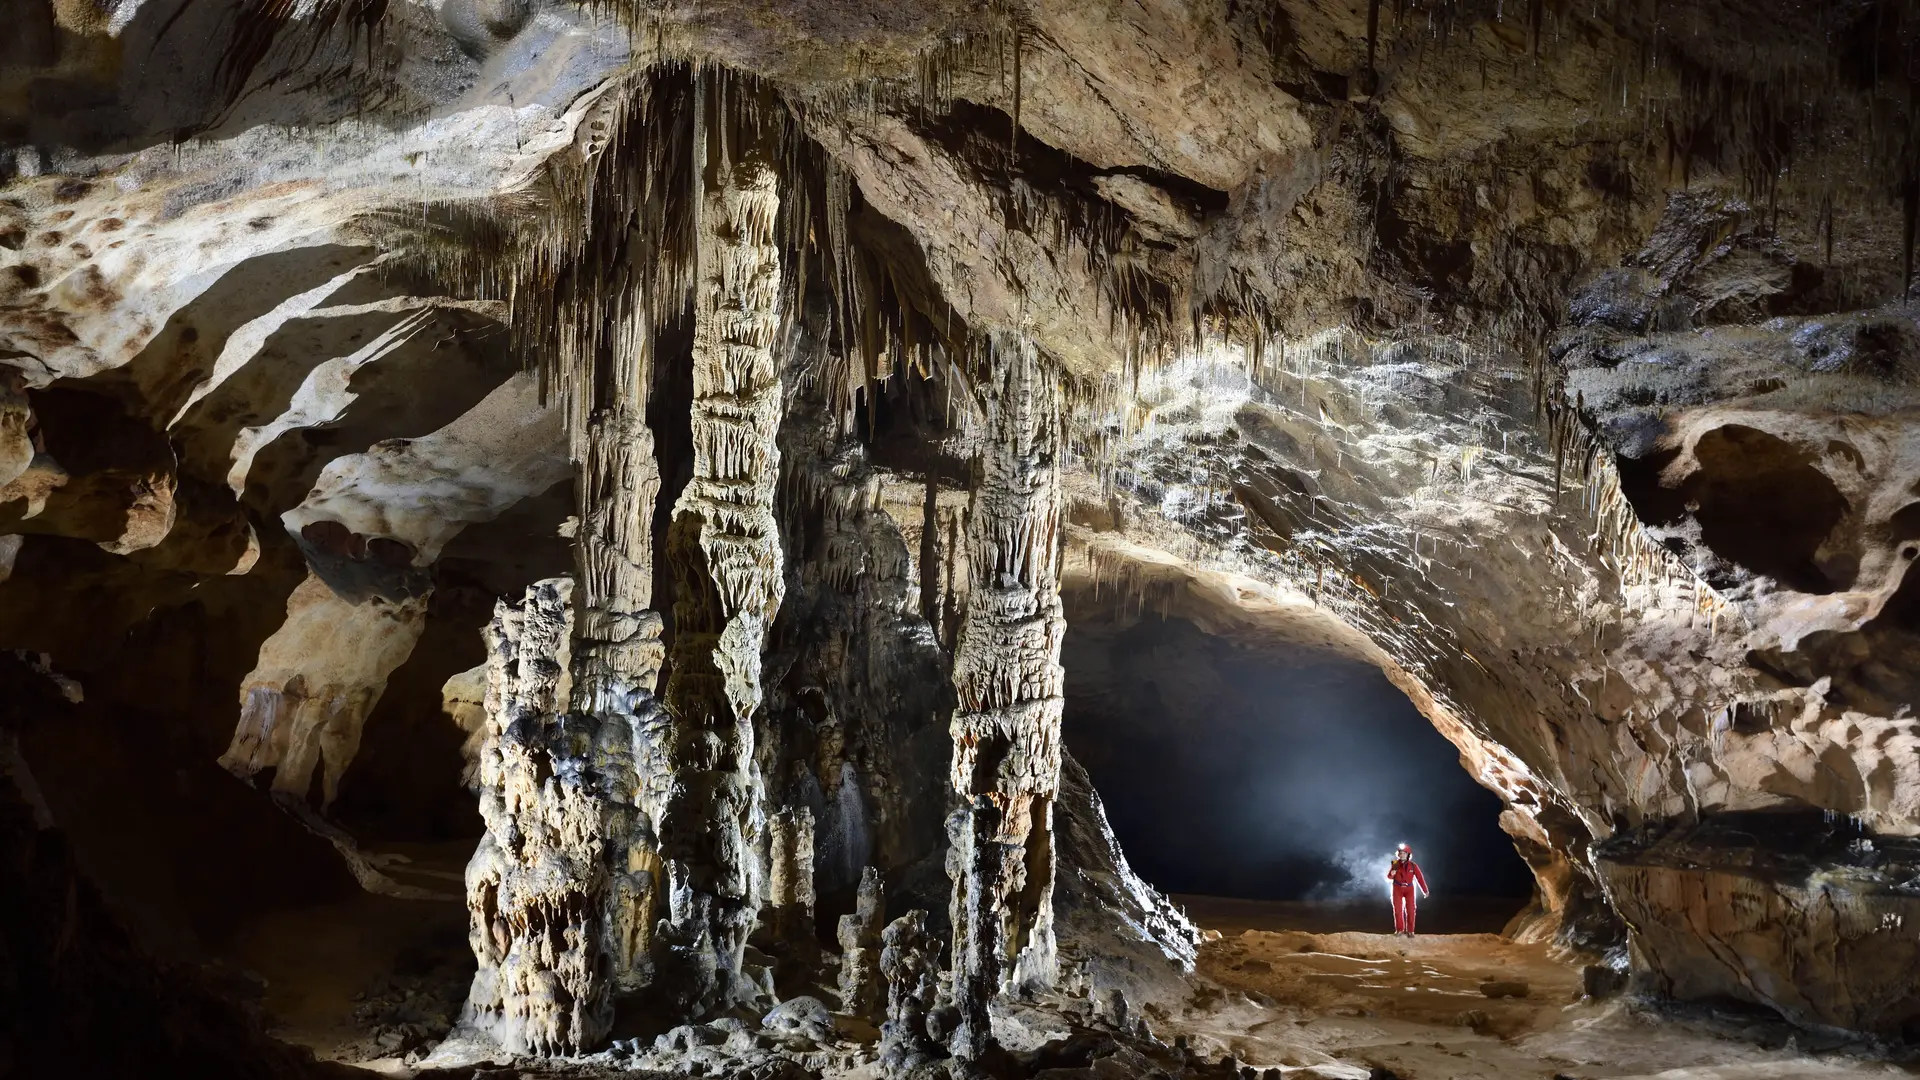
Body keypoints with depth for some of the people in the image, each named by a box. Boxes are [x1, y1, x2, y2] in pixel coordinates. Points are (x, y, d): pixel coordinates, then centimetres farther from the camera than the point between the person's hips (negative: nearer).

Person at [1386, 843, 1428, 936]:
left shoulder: (1413, 866, -10)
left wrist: (1425, 890, -19)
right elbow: (1389, 877, -1)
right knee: (1398, 909, -1)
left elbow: (1420, 878, -11)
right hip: (1397, 889, 0)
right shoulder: (1395, 864, -7)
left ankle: (1410, 930, 5)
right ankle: (1399, 929, 10)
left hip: (1409, 889, 0)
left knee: (1410, 910, -3)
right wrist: (1392, 874, -26)